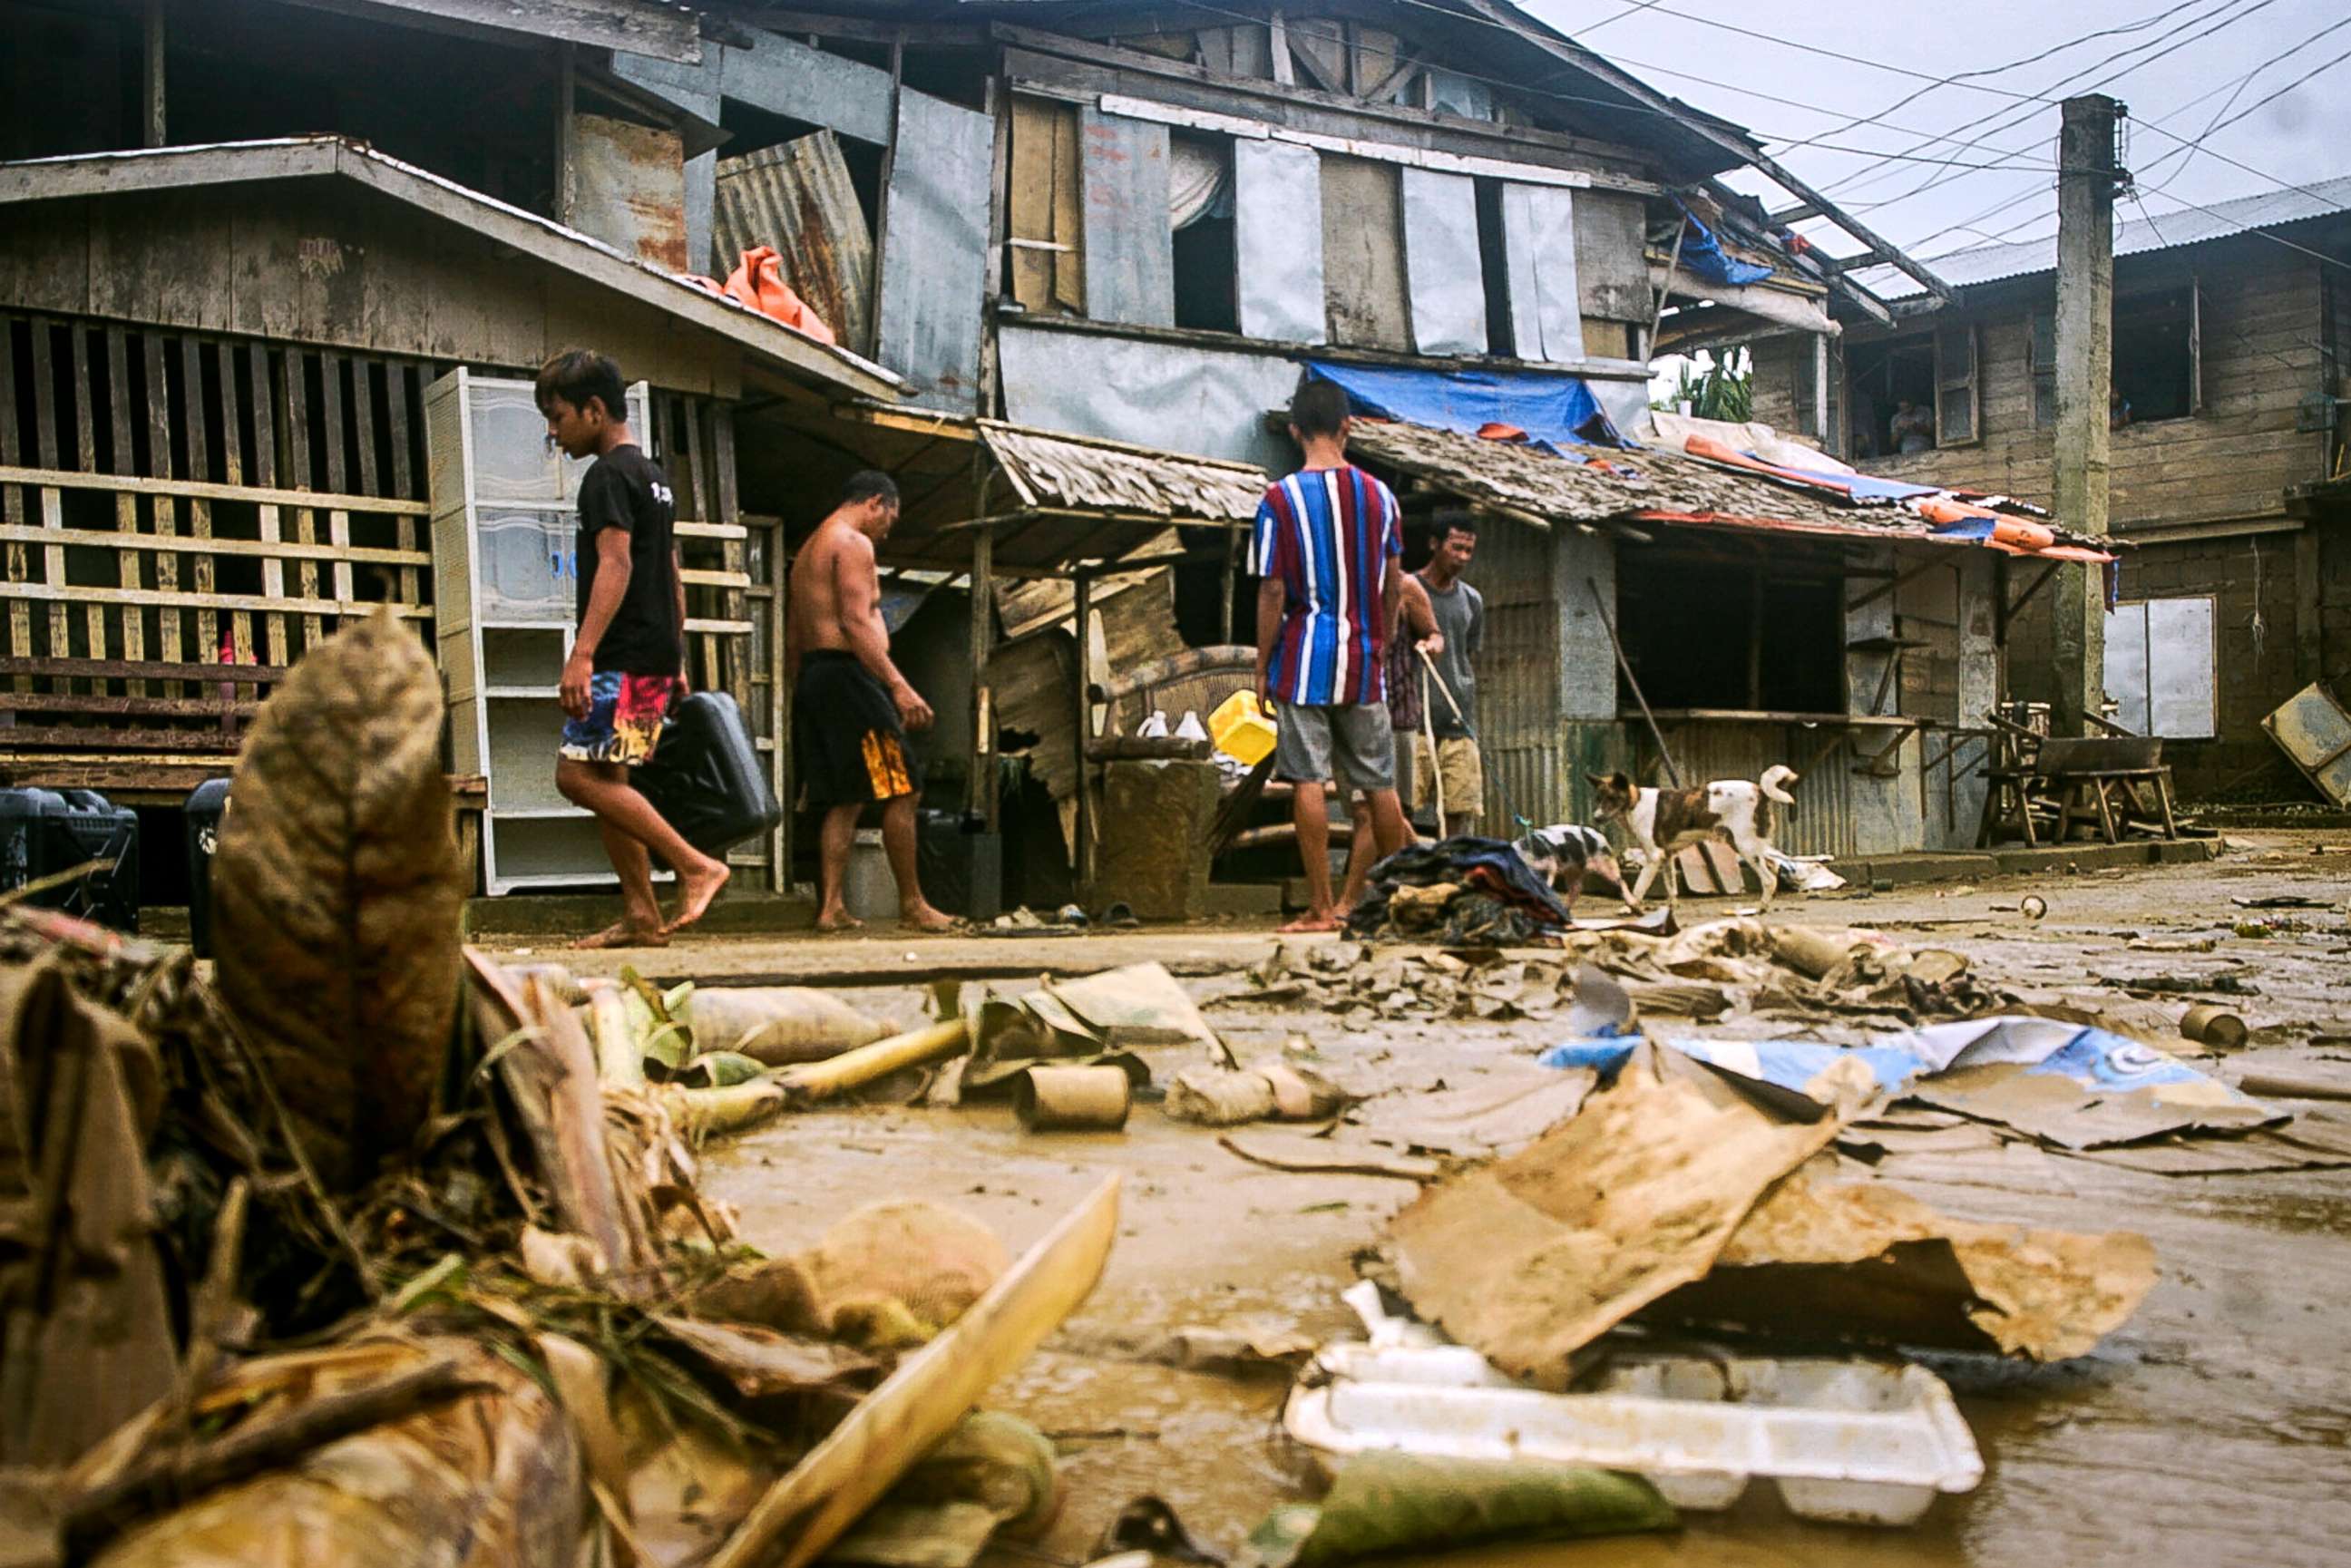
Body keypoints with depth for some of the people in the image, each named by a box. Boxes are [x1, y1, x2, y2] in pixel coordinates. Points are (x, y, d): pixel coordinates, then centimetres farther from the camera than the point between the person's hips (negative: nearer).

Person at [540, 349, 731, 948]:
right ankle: (640, 915, 8)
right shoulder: (653, 475, 21)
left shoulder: (608, 475, -8)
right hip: (657, 655, 10)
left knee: (578, 774, -11)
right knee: (606, 781, 10)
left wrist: (582, 653, -27)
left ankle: (696, 865, -13)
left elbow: (615, 565, -21)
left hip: (623, 658, -10)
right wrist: (676, 664, 24)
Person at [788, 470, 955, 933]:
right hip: (847, 673, -10)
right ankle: (912, 905, -2)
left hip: (812, 675, 10)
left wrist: (801, 694, 24)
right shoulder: (853, 543, -7)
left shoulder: (808, 551, 24)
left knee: (844, 799, 9)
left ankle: (831, 907, 4)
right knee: (899, 791, -5)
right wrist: (899, 686, -23)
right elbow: (856, 621, -19)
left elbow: (793, 639, 23)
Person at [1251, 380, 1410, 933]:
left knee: (1308, 781, -1)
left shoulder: (1280, 499, -6)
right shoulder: (1380, 495, 5)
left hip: (1304, 659, -4)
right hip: (1364, 661, 4)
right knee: (1380, 784, 10)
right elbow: (1394, 586, 8)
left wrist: (1262, 667, -1)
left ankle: (1321, 908, -1)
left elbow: (1273, 593, -8)